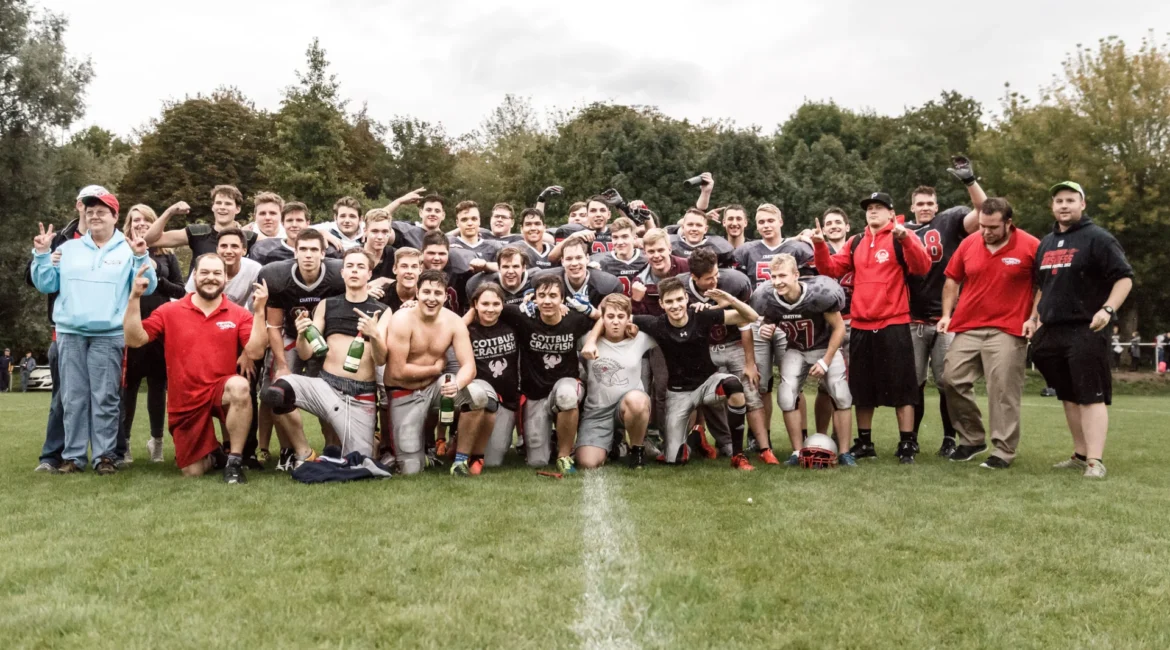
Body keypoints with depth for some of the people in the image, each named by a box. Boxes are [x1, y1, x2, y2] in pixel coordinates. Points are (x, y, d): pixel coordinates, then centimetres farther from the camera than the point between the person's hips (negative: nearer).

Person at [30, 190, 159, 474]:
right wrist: (41, 254, 1)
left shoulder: (128, 250, 6)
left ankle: (105, 455, 5)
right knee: (73, 397, 4)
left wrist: (141, 258, -15)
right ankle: (73, 454, 11)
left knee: (105, 398, -1)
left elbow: (147, 287, -2)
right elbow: (46, 284, 12)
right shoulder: (68, 248, 14)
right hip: (69, 333, 3)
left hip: (108, 336, -3)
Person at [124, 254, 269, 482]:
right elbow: (134, 339, -7)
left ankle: (234, 460, -23)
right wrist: (135, 297, -15)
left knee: (239, 385, -39)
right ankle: (214, 454, 41)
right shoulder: (170, 311, 1)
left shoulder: (238, 314, -2)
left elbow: (255, 352, -15)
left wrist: (259, 310, -22)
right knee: (193, 473, 2)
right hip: (186, 402, 2)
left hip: (220, 391, -1)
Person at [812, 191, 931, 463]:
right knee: (862, 388, 12)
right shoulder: (856, 243, 15)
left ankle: (907, 444, 5)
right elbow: (831, 269, 10)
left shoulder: (901, 238, -2)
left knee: (900, 386, -2)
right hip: (861, 326, 6)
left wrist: (905, 239, -30)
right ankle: (864, 442, 23)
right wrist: (820, 246, -5)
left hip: (893, 324, -5)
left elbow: (922, 267, -17)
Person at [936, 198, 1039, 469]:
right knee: (952, 380, 5)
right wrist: (947, 313, 7)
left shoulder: (1031, 246, -7)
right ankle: (971, 439, 21)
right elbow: (952, 280, 15)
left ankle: (1004, 451, 6)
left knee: (1003, 392, -4)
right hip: (967, 328, 5)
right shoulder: (968, 244, 5)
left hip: (1007, 332, -5)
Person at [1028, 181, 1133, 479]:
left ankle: (1095, 461, -10)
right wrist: (1034, 318, 19)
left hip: (1086, 331, -7)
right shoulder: (1046, 243, 17)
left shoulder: (1097, 238, -4)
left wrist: (1108, 309, -23)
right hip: (1051, 331, 7)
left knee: (1091, 396, -9)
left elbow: (1124, 277, -9)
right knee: (1069, 397, 11)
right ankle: (1080, 454, 19)